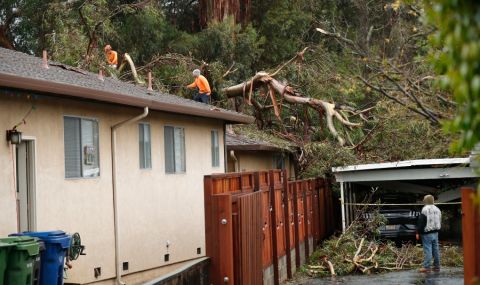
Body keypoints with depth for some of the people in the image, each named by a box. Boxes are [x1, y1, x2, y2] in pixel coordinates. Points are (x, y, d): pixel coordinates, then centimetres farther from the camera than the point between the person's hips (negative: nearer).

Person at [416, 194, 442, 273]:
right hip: (435, 232, 8)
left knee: (427, 250, -7)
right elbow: (439, 221, 21)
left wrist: (418, 232, -9)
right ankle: (437, 266, 15)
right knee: (435, 249, 11)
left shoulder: (425, 210, -14)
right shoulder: (437, 209, 12)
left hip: (427, 234, -8)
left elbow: (421, 222, -14)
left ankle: (426, 267, -7)